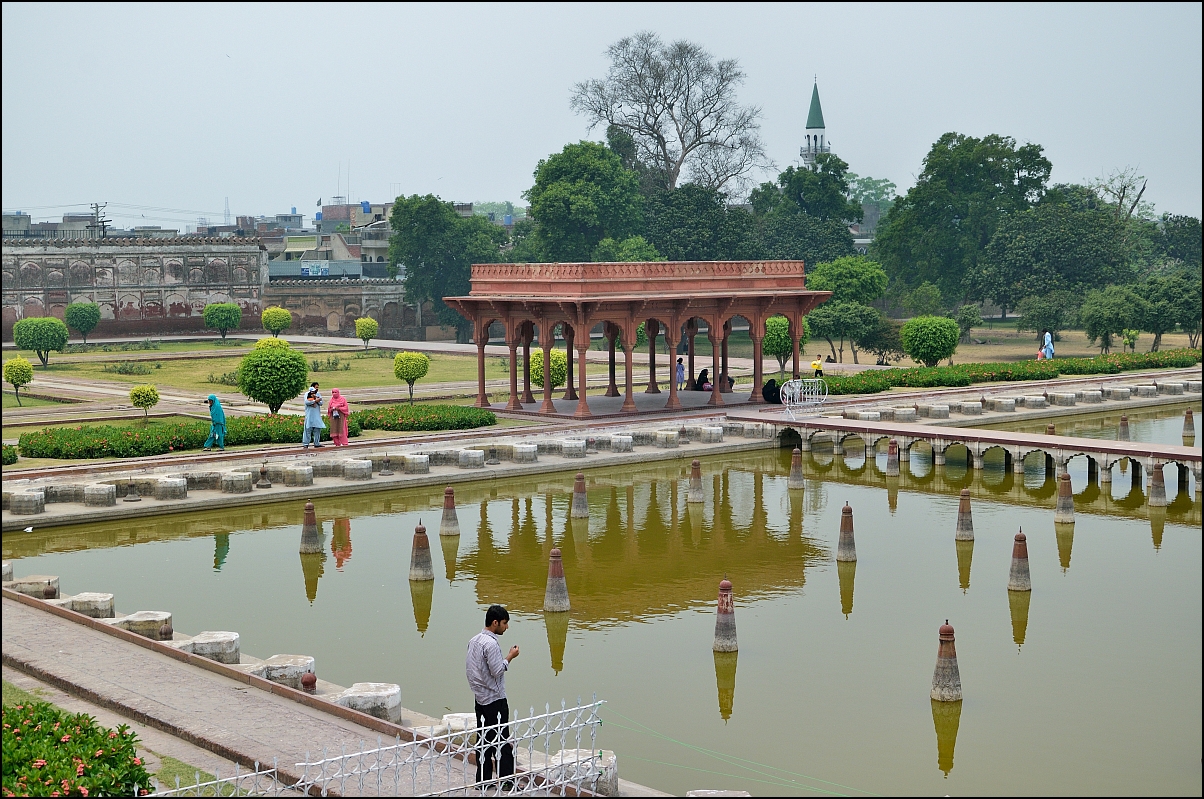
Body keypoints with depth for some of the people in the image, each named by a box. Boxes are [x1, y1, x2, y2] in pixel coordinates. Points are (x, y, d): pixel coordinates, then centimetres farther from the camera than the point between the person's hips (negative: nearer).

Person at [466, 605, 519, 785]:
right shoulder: (491, 644, -20)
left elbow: (468, 667, 14)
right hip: (495, 700, -9)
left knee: (484, 739, 12)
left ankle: (483, 779, 15)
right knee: (502, 741, -1)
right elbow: (497, 671, -22)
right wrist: (510, 657, -10)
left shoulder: (474, 640, 8)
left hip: (480, 699, 9)